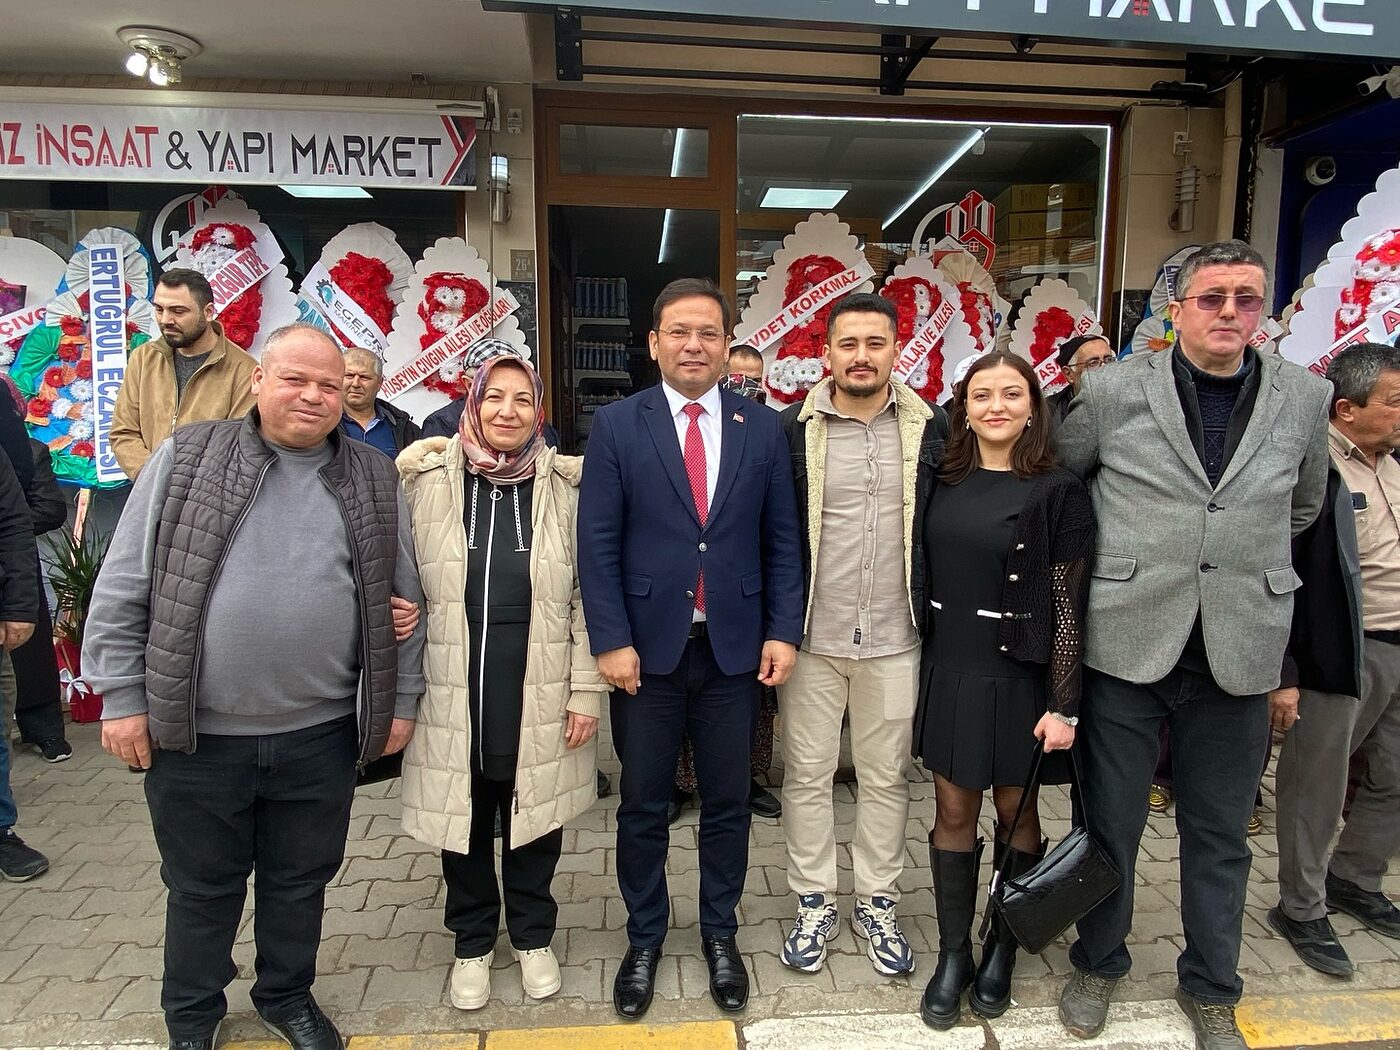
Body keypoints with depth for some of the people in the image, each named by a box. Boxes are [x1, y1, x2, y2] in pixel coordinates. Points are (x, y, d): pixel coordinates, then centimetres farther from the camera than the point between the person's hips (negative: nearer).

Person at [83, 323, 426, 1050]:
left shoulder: (374, 481, 2)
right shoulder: (185, 458, -3)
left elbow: (403, 599, 5)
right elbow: (123, 586, -1)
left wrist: (401, 701, 4)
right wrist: (122, 695, -3)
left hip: (319, 732, 1)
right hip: (197, 731, -1)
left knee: (300, 881, 18)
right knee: (201, 886, 18)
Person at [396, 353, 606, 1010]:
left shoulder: (563, 488, -2)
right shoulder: (427, 482, -2)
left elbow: (585, 598, -1)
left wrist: (586, 691, -3)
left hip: (538, 696, 0)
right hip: (452, 694, 1)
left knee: (534, 819, 15)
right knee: (462, 821, 15)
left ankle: (532, 937, 40)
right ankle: (472, 943, 40)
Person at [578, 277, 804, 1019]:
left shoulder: (763, 428, 3)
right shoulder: (616, 426, -2)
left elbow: (781, 540, 4)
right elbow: (597, 543, -5)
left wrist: (783, 631, -2)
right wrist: (611, 640, -10)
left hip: (735, 648, 1)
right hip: (647, 647, -1)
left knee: (727, 803, 14)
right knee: (643, 805, 13)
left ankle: (720, 935, 36)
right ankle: (644, 939, 34)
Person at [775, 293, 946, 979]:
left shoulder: (930, 428, 1)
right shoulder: (793, 428, -3)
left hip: (895, 639, 1)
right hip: (812, 637, -1)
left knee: (887, 777, 14)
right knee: (807, 773, 10)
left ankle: (876, 905, 33)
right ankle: (814, 905, 30)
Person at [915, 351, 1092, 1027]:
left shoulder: (1057, 492, -9)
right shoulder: (945, 483, 3)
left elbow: (1068, 604, -10)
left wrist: (1062, 705, -12)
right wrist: (926, 665, 8)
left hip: (1019, 676, -3)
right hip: (949, 670, 4)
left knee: (1016, 811, 12)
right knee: (954, 810, 10)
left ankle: (1001, 952, 32)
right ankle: (952, 954, 26)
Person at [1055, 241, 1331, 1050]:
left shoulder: (1304, 397, 4)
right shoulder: (1115, 390, -3)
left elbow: (1303, 507, 19)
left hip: (1239, 650, 2)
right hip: (1127, 642, -2)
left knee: (1220, 833, 16)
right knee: (1111, 823, 12)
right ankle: (1099, 964, 35)